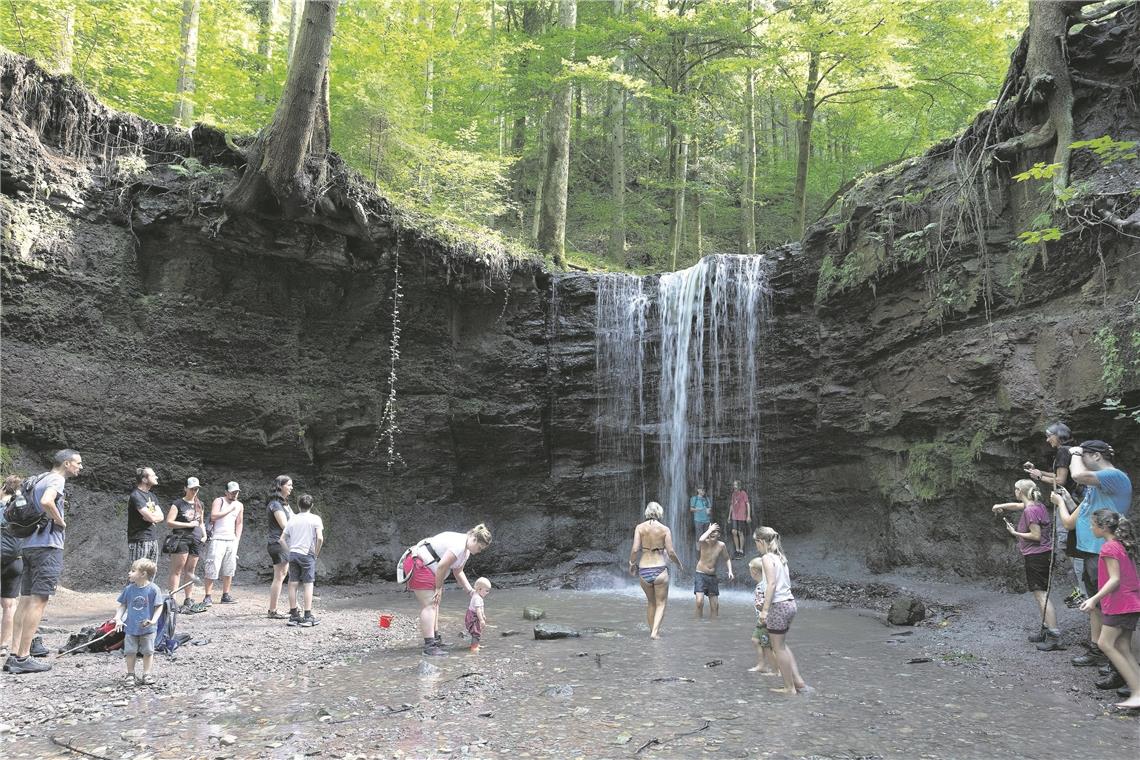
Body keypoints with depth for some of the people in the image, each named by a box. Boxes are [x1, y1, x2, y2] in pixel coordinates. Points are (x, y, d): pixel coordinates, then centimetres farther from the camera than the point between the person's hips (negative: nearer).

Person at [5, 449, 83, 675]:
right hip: (48, 545, -9)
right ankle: (23, 658, -8)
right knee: (38, 600, -8)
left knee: (26, 600, 9)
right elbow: (46, 502, -29)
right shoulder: (56, 479, -8)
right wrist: (60, 520, -13)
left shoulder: (40, 479, 19)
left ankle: (14, 656, 10)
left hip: (29, 545, 9)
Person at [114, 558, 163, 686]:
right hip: (131, 627, 3)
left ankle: (147, 674, 18)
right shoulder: (129, 589, -1)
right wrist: (118, 618, -6)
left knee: (148, 651, 6)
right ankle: (130, 674, 21)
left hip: (148, 628, -3)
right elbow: (123, 605, 8)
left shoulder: (153, 589, -13)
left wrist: (153, 620, -20)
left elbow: (159, 607, -8)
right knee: (130, 651, 6)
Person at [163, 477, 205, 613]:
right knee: (177, 570, -7)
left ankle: (188, 601, 15)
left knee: (190, 570, 9)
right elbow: (169, 522, -8)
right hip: (181, 539, -5)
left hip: (196, 541, 5)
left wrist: (204, 535, 13)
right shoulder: (178, 504, 0)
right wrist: (189, 524, -11)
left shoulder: (199, 505, 18)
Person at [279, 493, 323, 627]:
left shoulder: (292, 519, 10)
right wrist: (316, 553, -2)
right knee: (308, 585, 0)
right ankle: (308, 617, -2)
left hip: (293, 554, 4)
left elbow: (282, 539, 7)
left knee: (293, 585, 8)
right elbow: (320, 538, -15)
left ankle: (293, 616, 14)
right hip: (307, 555, -4)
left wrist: (289, 552, 13)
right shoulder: (315, 519, -2)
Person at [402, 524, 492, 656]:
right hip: (418, 564, -11)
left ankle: (435, 638, 19)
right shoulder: (459, 544, -23)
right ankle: (429, 645, -16)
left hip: (426, 566, 11)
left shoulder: (466, 550, 11)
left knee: (434, 603, 13)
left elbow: (458, 572, 17)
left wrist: (471, 591, 10)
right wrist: (439, 588, -13)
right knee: (429, 604, -14)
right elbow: (442, 566, -25)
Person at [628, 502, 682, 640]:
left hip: (644, 570, 2)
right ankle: (655, 632, -7)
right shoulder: (665, 529, -4)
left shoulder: (640, 527, -2)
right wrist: (679, 564, 11)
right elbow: (670, 552, -6)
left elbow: (635, 549, -9)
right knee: (661, 603, 9)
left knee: (650, 602, 23)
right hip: (660, 569, -2)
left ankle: (653, 630, 30)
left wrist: (631, 563, 8)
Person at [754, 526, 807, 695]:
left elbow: (772, 584, -20)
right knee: (782, 645, 22)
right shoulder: (780, 557, 12)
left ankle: (789, 688, 12)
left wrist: (765, 609, -20)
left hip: (778, 605, -9)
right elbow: (787, 582, 13)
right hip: (790, 603, 9)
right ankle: (798, 681, 21)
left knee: (778, 648, 5)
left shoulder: (767, 558, -12)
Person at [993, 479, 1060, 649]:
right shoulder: (1037, 505, 11)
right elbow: (1017, 505, 29)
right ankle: (1046, 630, 23)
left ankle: (1054, 636, -11)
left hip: (1036, 556, -10)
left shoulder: (1030, 510, -17)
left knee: (1041, 595, -9)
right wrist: (1001, 506, 17)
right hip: (1044, 554, 10)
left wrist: (1015, 533, -11)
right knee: (1041, 594, 16)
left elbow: (1036, 536, -19)